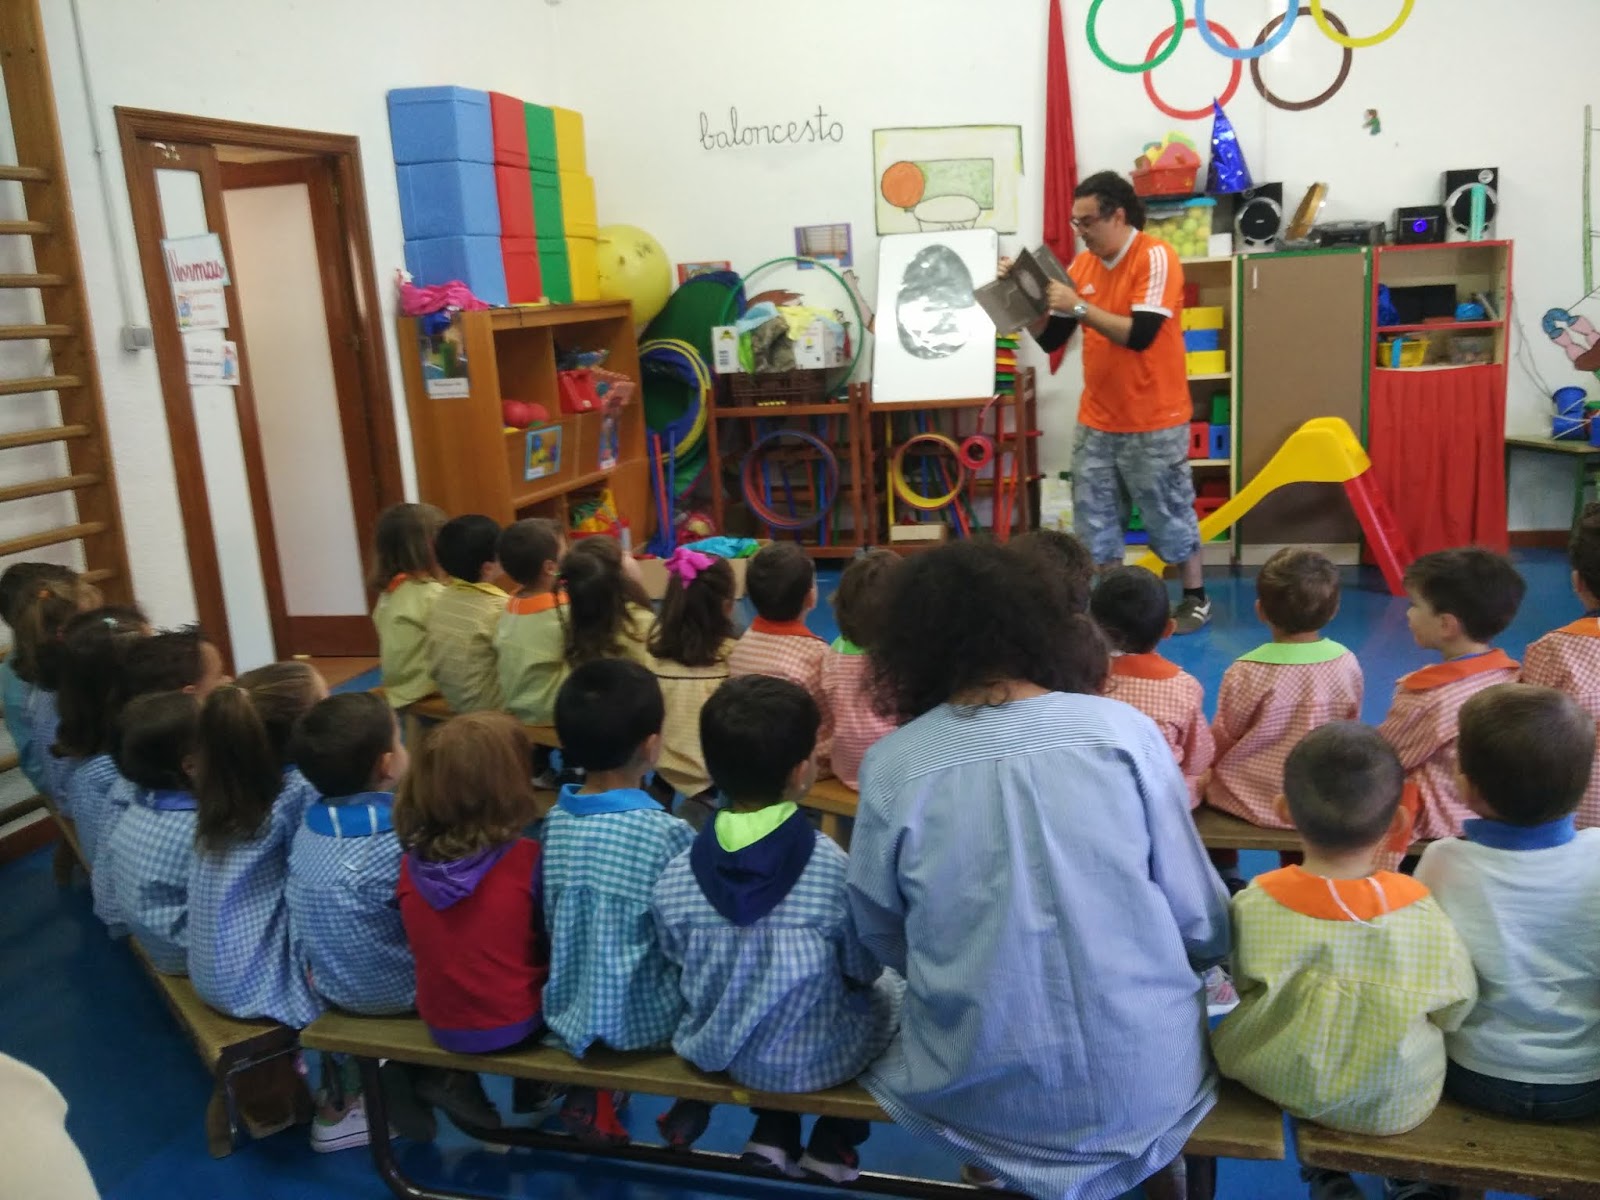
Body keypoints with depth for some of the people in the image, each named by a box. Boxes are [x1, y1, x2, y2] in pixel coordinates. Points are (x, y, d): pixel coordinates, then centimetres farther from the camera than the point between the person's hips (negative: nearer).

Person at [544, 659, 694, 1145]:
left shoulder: (555, 821, -8)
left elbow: (551, 921, 3)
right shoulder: (668, 833, -23)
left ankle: (588, 1095, 25)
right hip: (642, 1018, -5)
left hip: (568, 1011, 5)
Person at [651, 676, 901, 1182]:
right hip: (818, 1061, -3)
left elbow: (681, 967, -2)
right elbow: (865, 971, -10)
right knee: (892, 987, 23)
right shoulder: (834, 869, -25)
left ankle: (774, 1132, 24)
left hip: (716, 1051, 3)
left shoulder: (673, 879, -17)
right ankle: (833, 1142, 24)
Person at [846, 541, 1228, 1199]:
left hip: (981, 1092, 0)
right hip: (1146, 1079, 1)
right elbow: (1202, 925, -3)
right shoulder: (1123, 729, -10)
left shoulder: (892, 766, -10)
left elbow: (883, 941, 2)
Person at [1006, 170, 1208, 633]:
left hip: (1153, 421, -6)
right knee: (1095, 516, 8)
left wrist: (1079, 307, -24)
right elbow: (1050, 340, 7)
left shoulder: (1155, 257, -13)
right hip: (1096, 420, 6)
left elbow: (1140, 335, -24)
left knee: (1169, 511, 7)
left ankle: (1195, 598, 23)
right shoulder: (1083, 264, 5)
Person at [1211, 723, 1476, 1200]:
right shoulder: (1419, 912, -25)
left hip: (1279, 1085, 0)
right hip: (1396, 1106, 0)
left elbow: (1241, 985, -6)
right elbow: (1454, 1013, -8)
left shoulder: (1254, 904, -24)